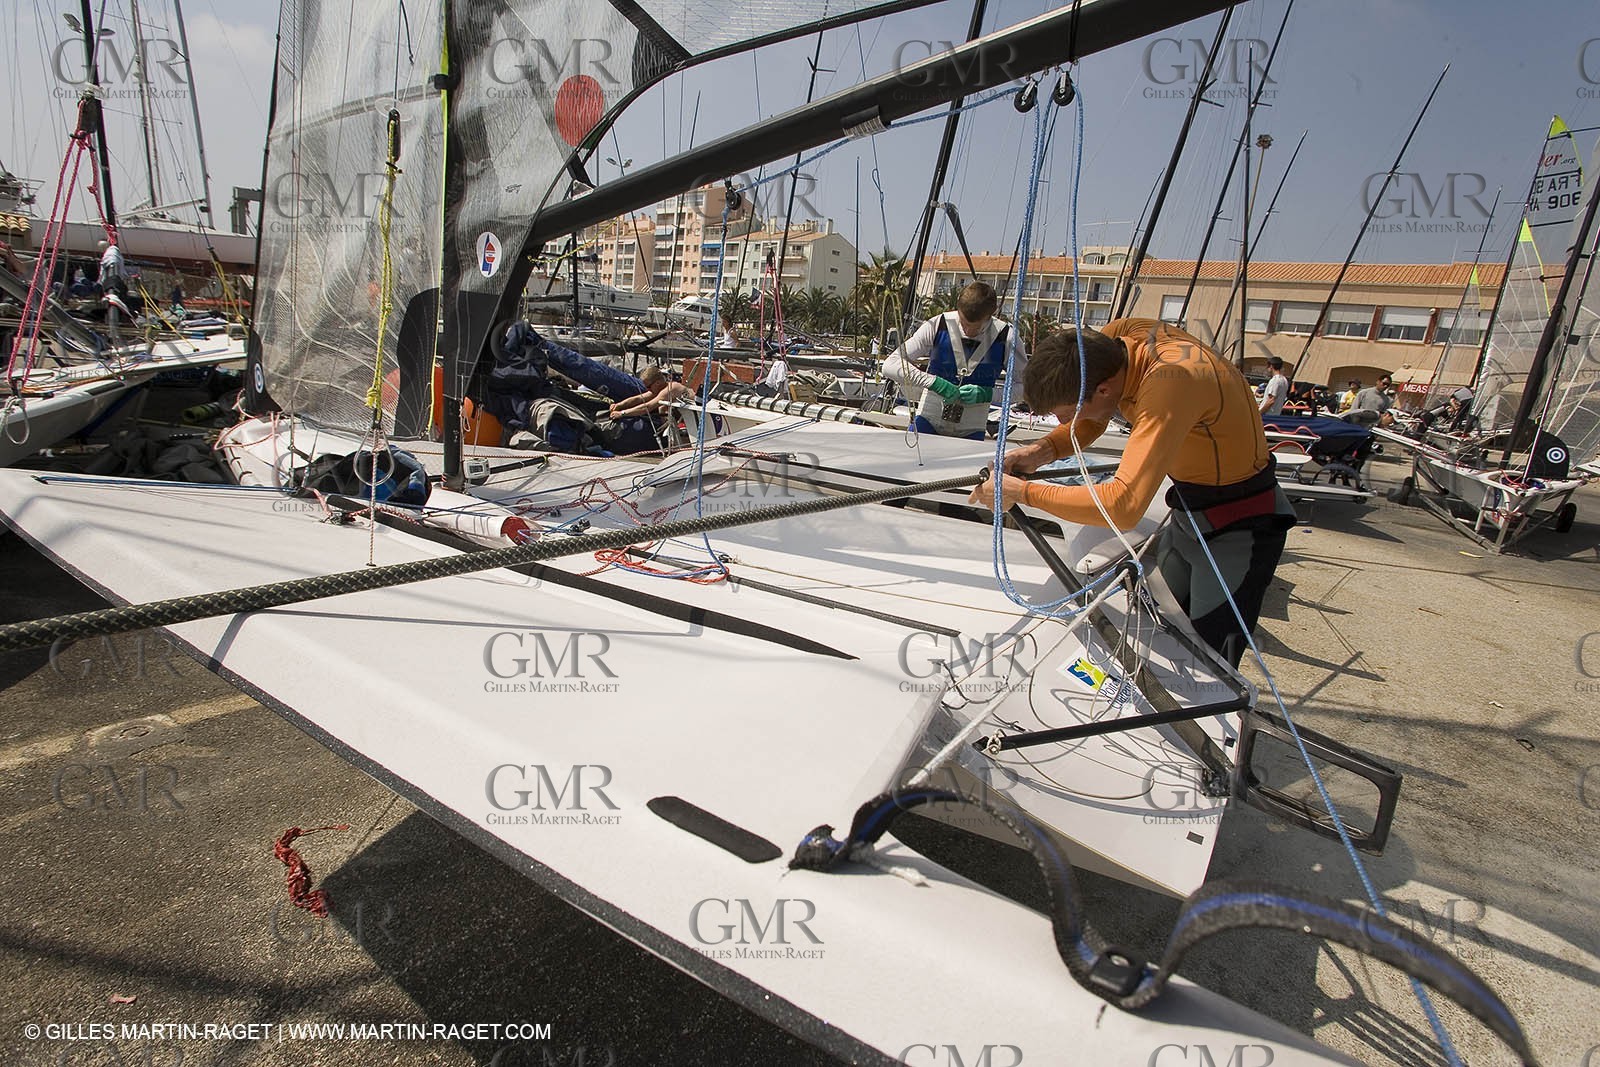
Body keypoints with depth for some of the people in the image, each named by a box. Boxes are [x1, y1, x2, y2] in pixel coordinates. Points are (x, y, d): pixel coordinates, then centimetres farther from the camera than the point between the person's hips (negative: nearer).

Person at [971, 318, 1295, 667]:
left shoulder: (1169, 382, -38)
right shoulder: (1114, 337, -13)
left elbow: (1122, 506, -45)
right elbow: (1088, 423, 4)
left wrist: (1024, 492, -35)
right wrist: (1041, 451, -15)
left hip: (1237, 528, -8)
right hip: (1188, 515, 8)